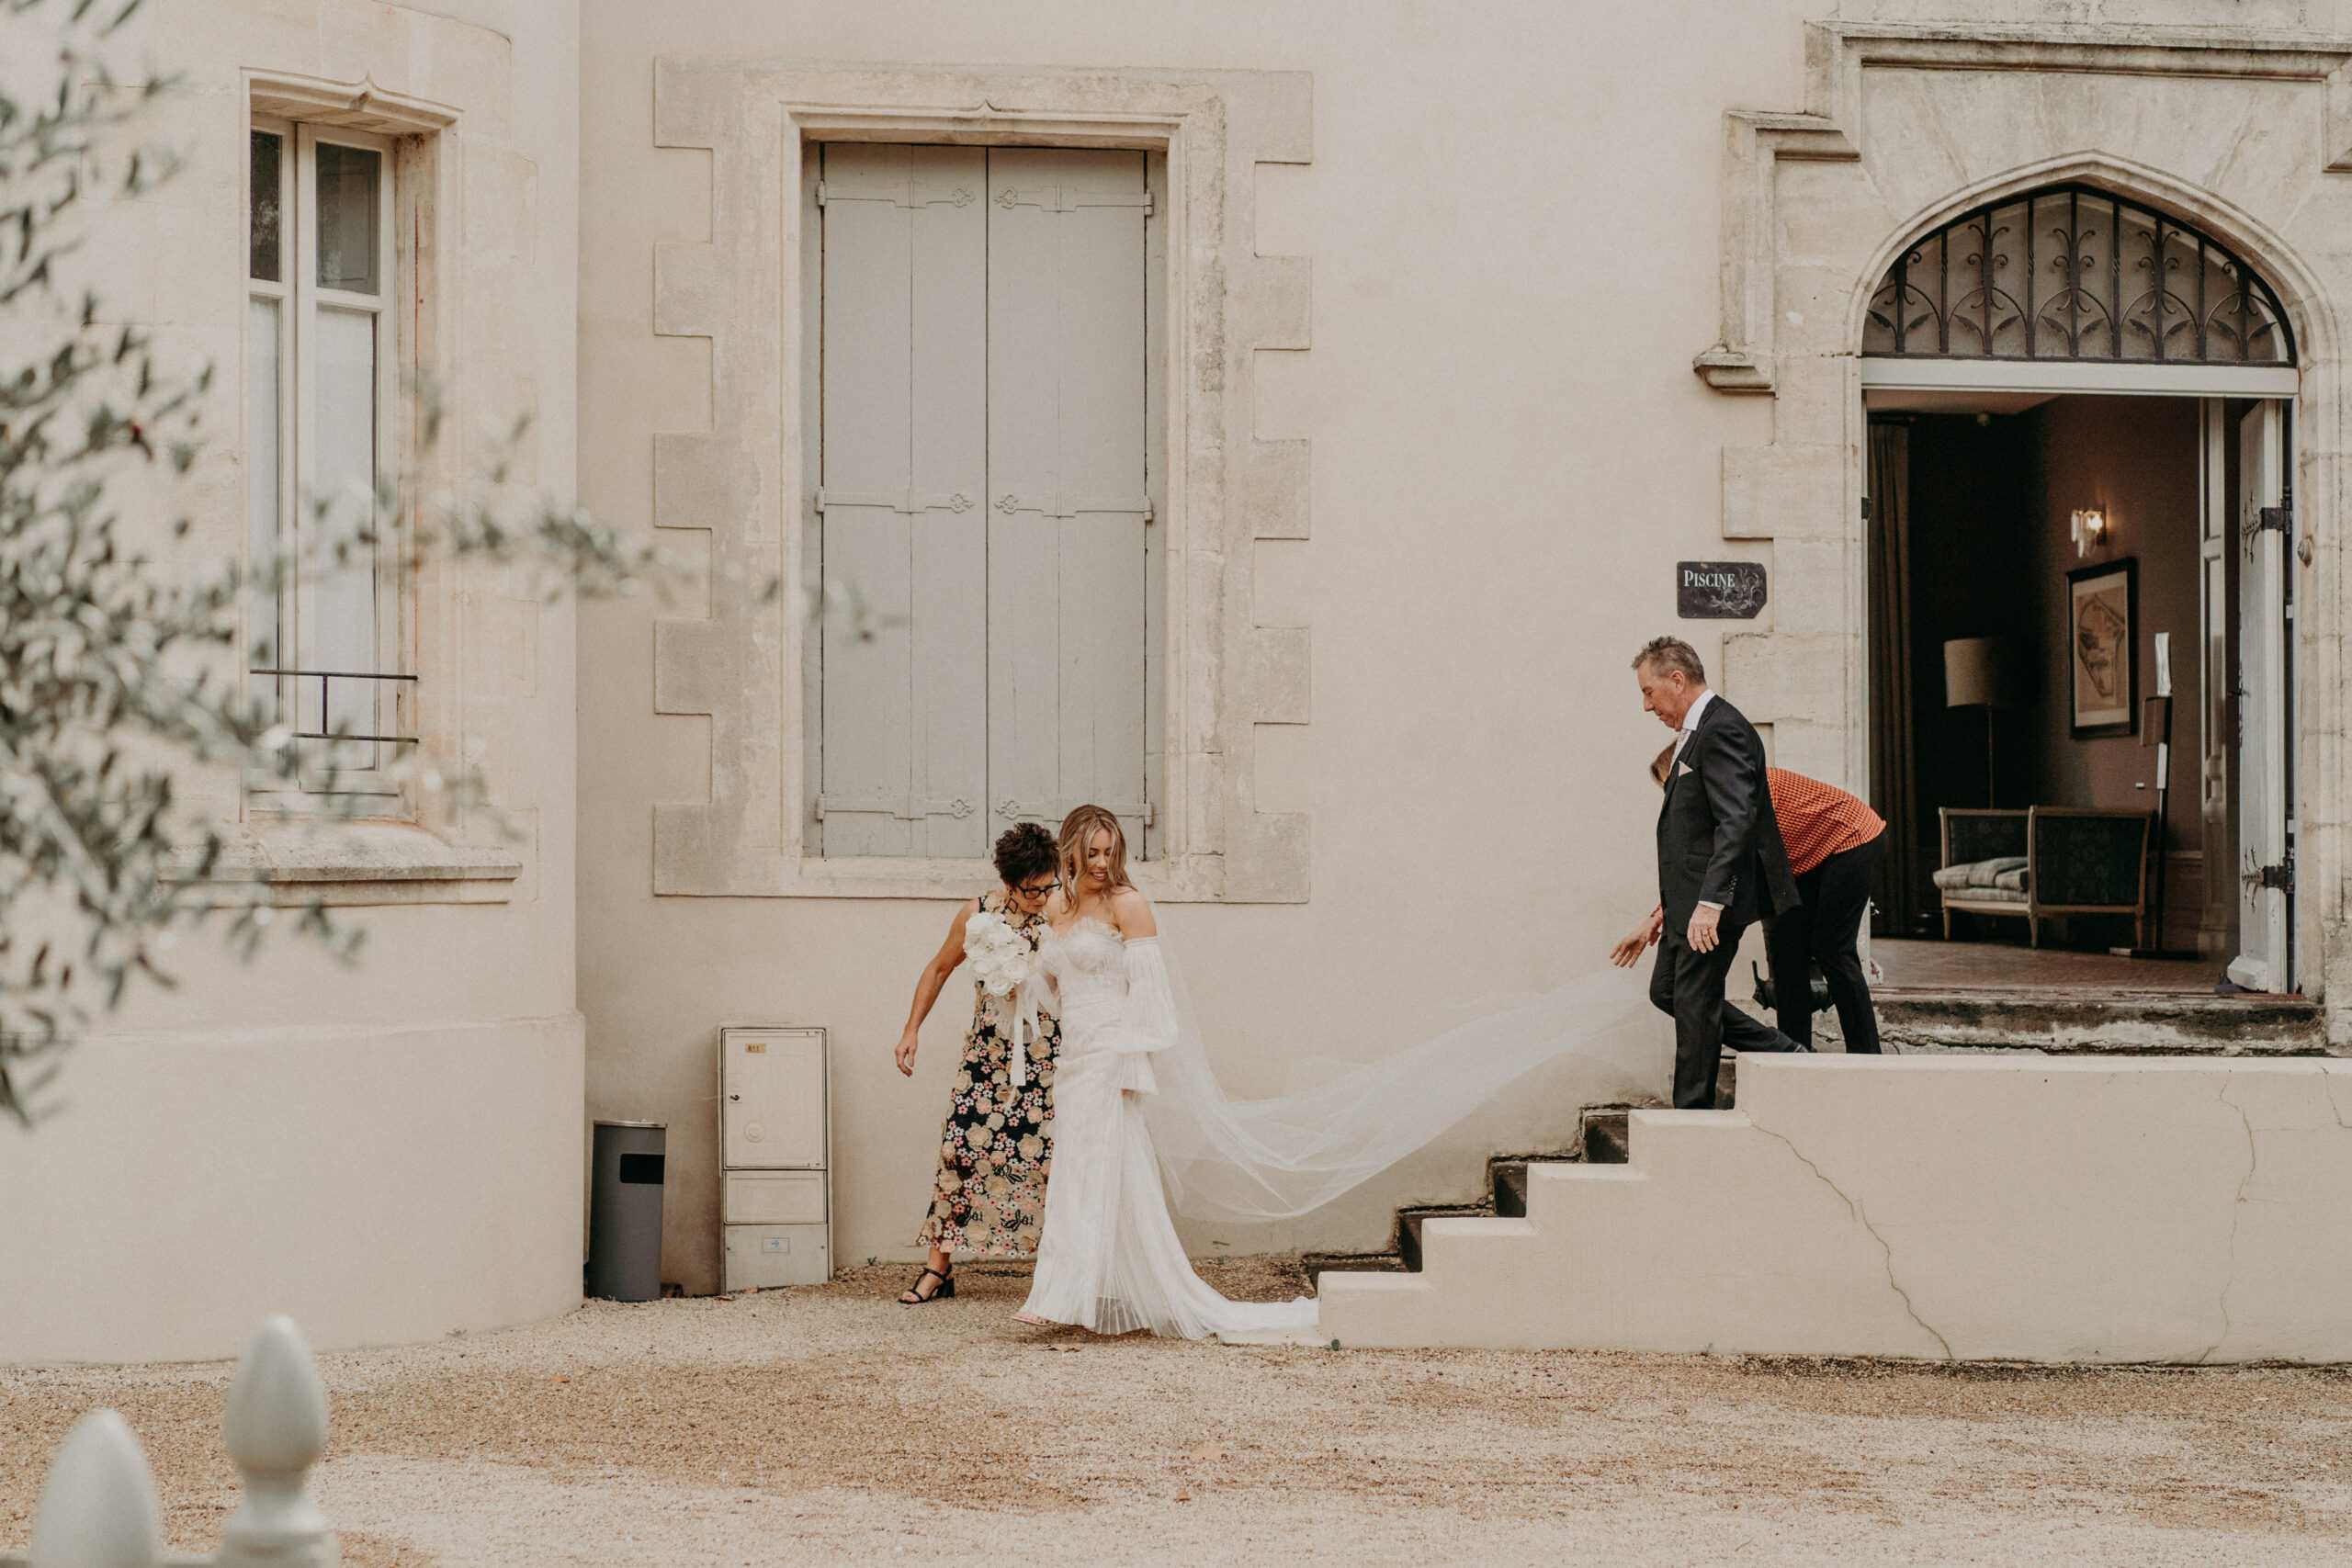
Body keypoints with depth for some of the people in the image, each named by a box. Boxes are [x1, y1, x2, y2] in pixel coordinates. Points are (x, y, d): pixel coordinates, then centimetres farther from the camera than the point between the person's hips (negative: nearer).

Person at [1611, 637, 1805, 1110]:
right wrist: (1666, 910, 23)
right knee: (1666, 991, 15)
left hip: (1713, 898, -11)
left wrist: (1709, 903, -31)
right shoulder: (1694, 734, 17)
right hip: (1689, 899, 11)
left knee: (1695, 1003, -4)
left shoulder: (1721, 731, -16)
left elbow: (1736, 822, -26)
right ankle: (1788, 1055, 19)